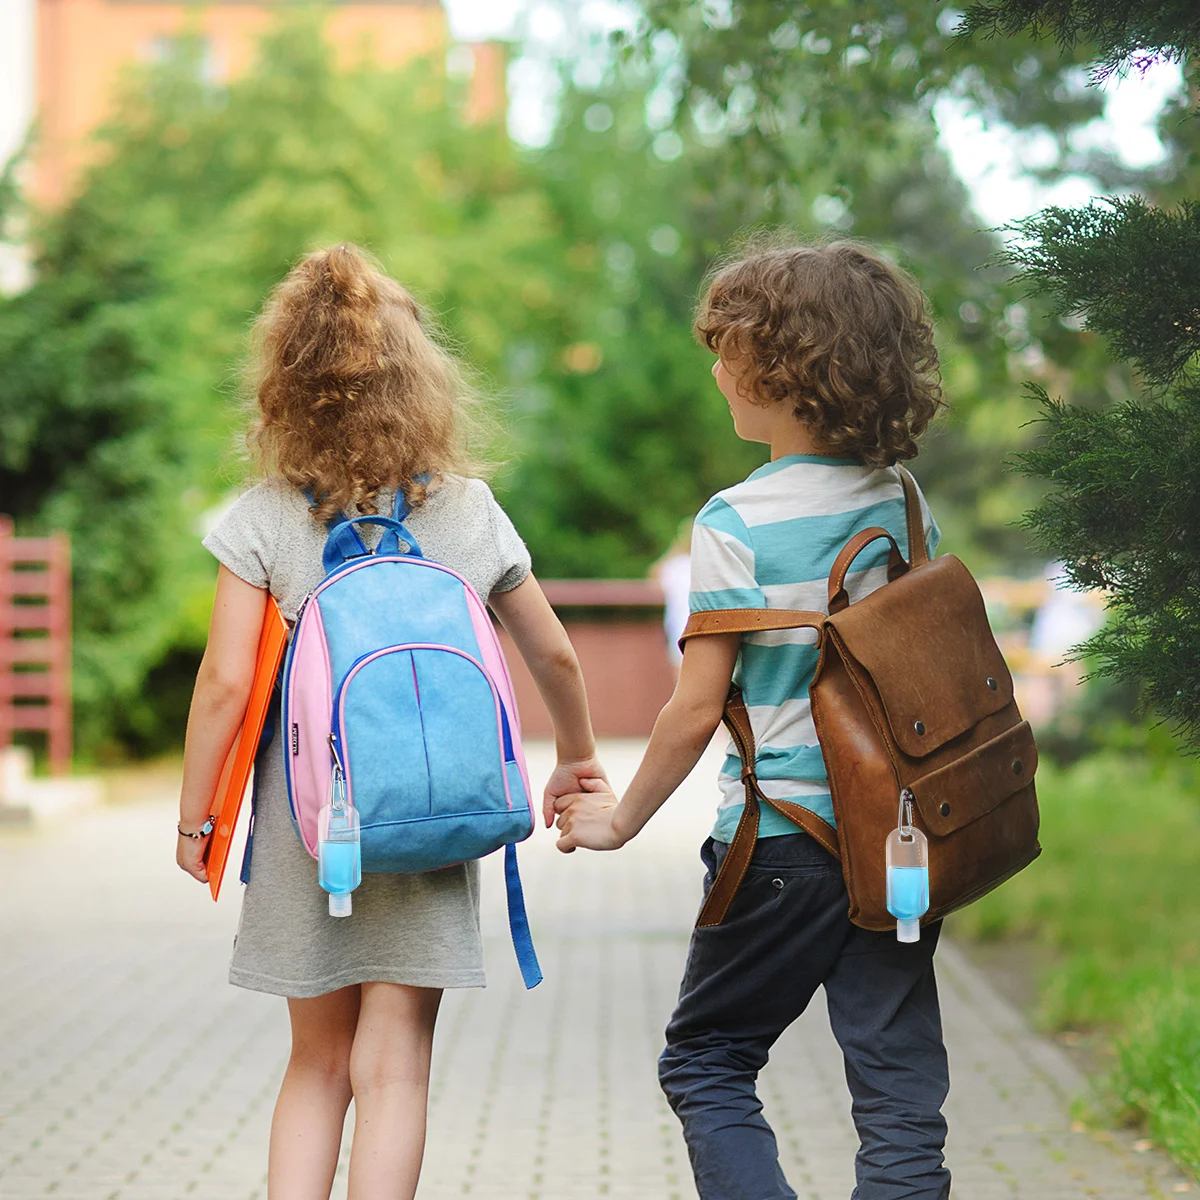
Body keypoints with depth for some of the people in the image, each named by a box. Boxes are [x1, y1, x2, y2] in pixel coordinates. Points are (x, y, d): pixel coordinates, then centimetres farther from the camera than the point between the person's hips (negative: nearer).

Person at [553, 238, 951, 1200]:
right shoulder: (907, 507, 4)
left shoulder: (738, 523, -12)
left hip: (782, 842, -5)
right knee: (900, 1091, 7)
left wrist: (621, 822, 4)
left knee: (707, 1062, 12)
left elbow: (697, 710, -10)